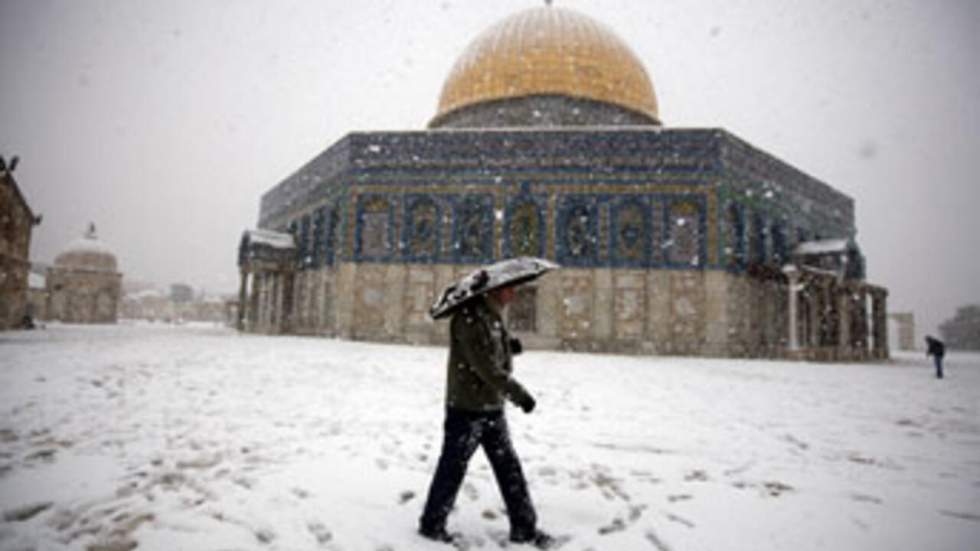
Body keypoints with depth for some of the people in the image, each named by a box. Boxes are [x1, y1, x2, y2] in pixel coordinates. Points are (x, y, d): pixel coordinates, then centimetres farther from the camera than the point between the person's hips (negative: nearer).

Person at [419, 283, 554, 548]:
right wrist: (519, 394, -21)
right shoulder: (469, 316, -20)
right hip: (467, 409, -8)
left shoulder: (492, 315, 8)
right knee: (453, 469, 7)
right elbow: (485, 366, -25)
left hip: (493, 408, 8)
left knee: (509, 468, 12)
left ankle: (524, 527, 24)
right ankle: (432, 524, 27)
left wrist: (508, 346, -5)